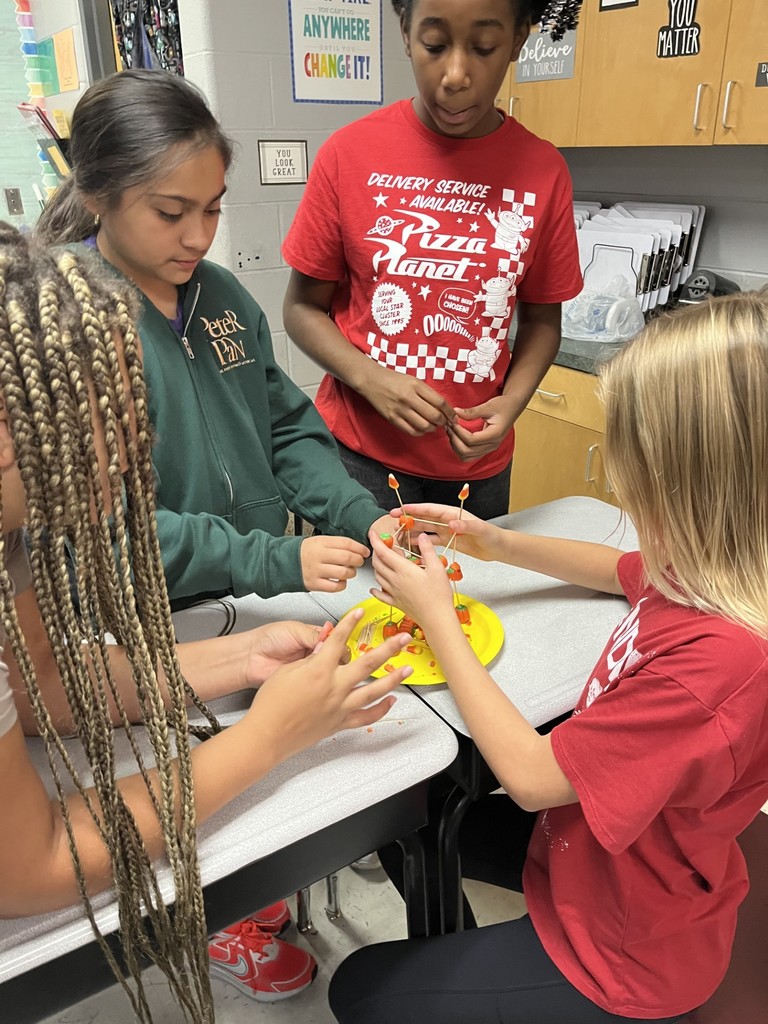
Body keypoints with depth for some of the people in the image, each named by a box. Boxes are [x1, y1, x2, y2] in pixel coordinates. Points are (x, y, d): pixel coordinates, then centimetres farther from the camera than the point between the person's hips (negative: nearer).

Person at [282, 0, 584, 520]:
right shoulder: (351, 153, -8)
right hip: (359, 452, -1)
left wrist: (511, 402, -12)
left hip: (478, 462, 2)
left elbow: (542, 318, 5)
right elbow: (303, 307, -2)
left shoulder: (543, 171, -4)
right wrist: (373, 380, -18)